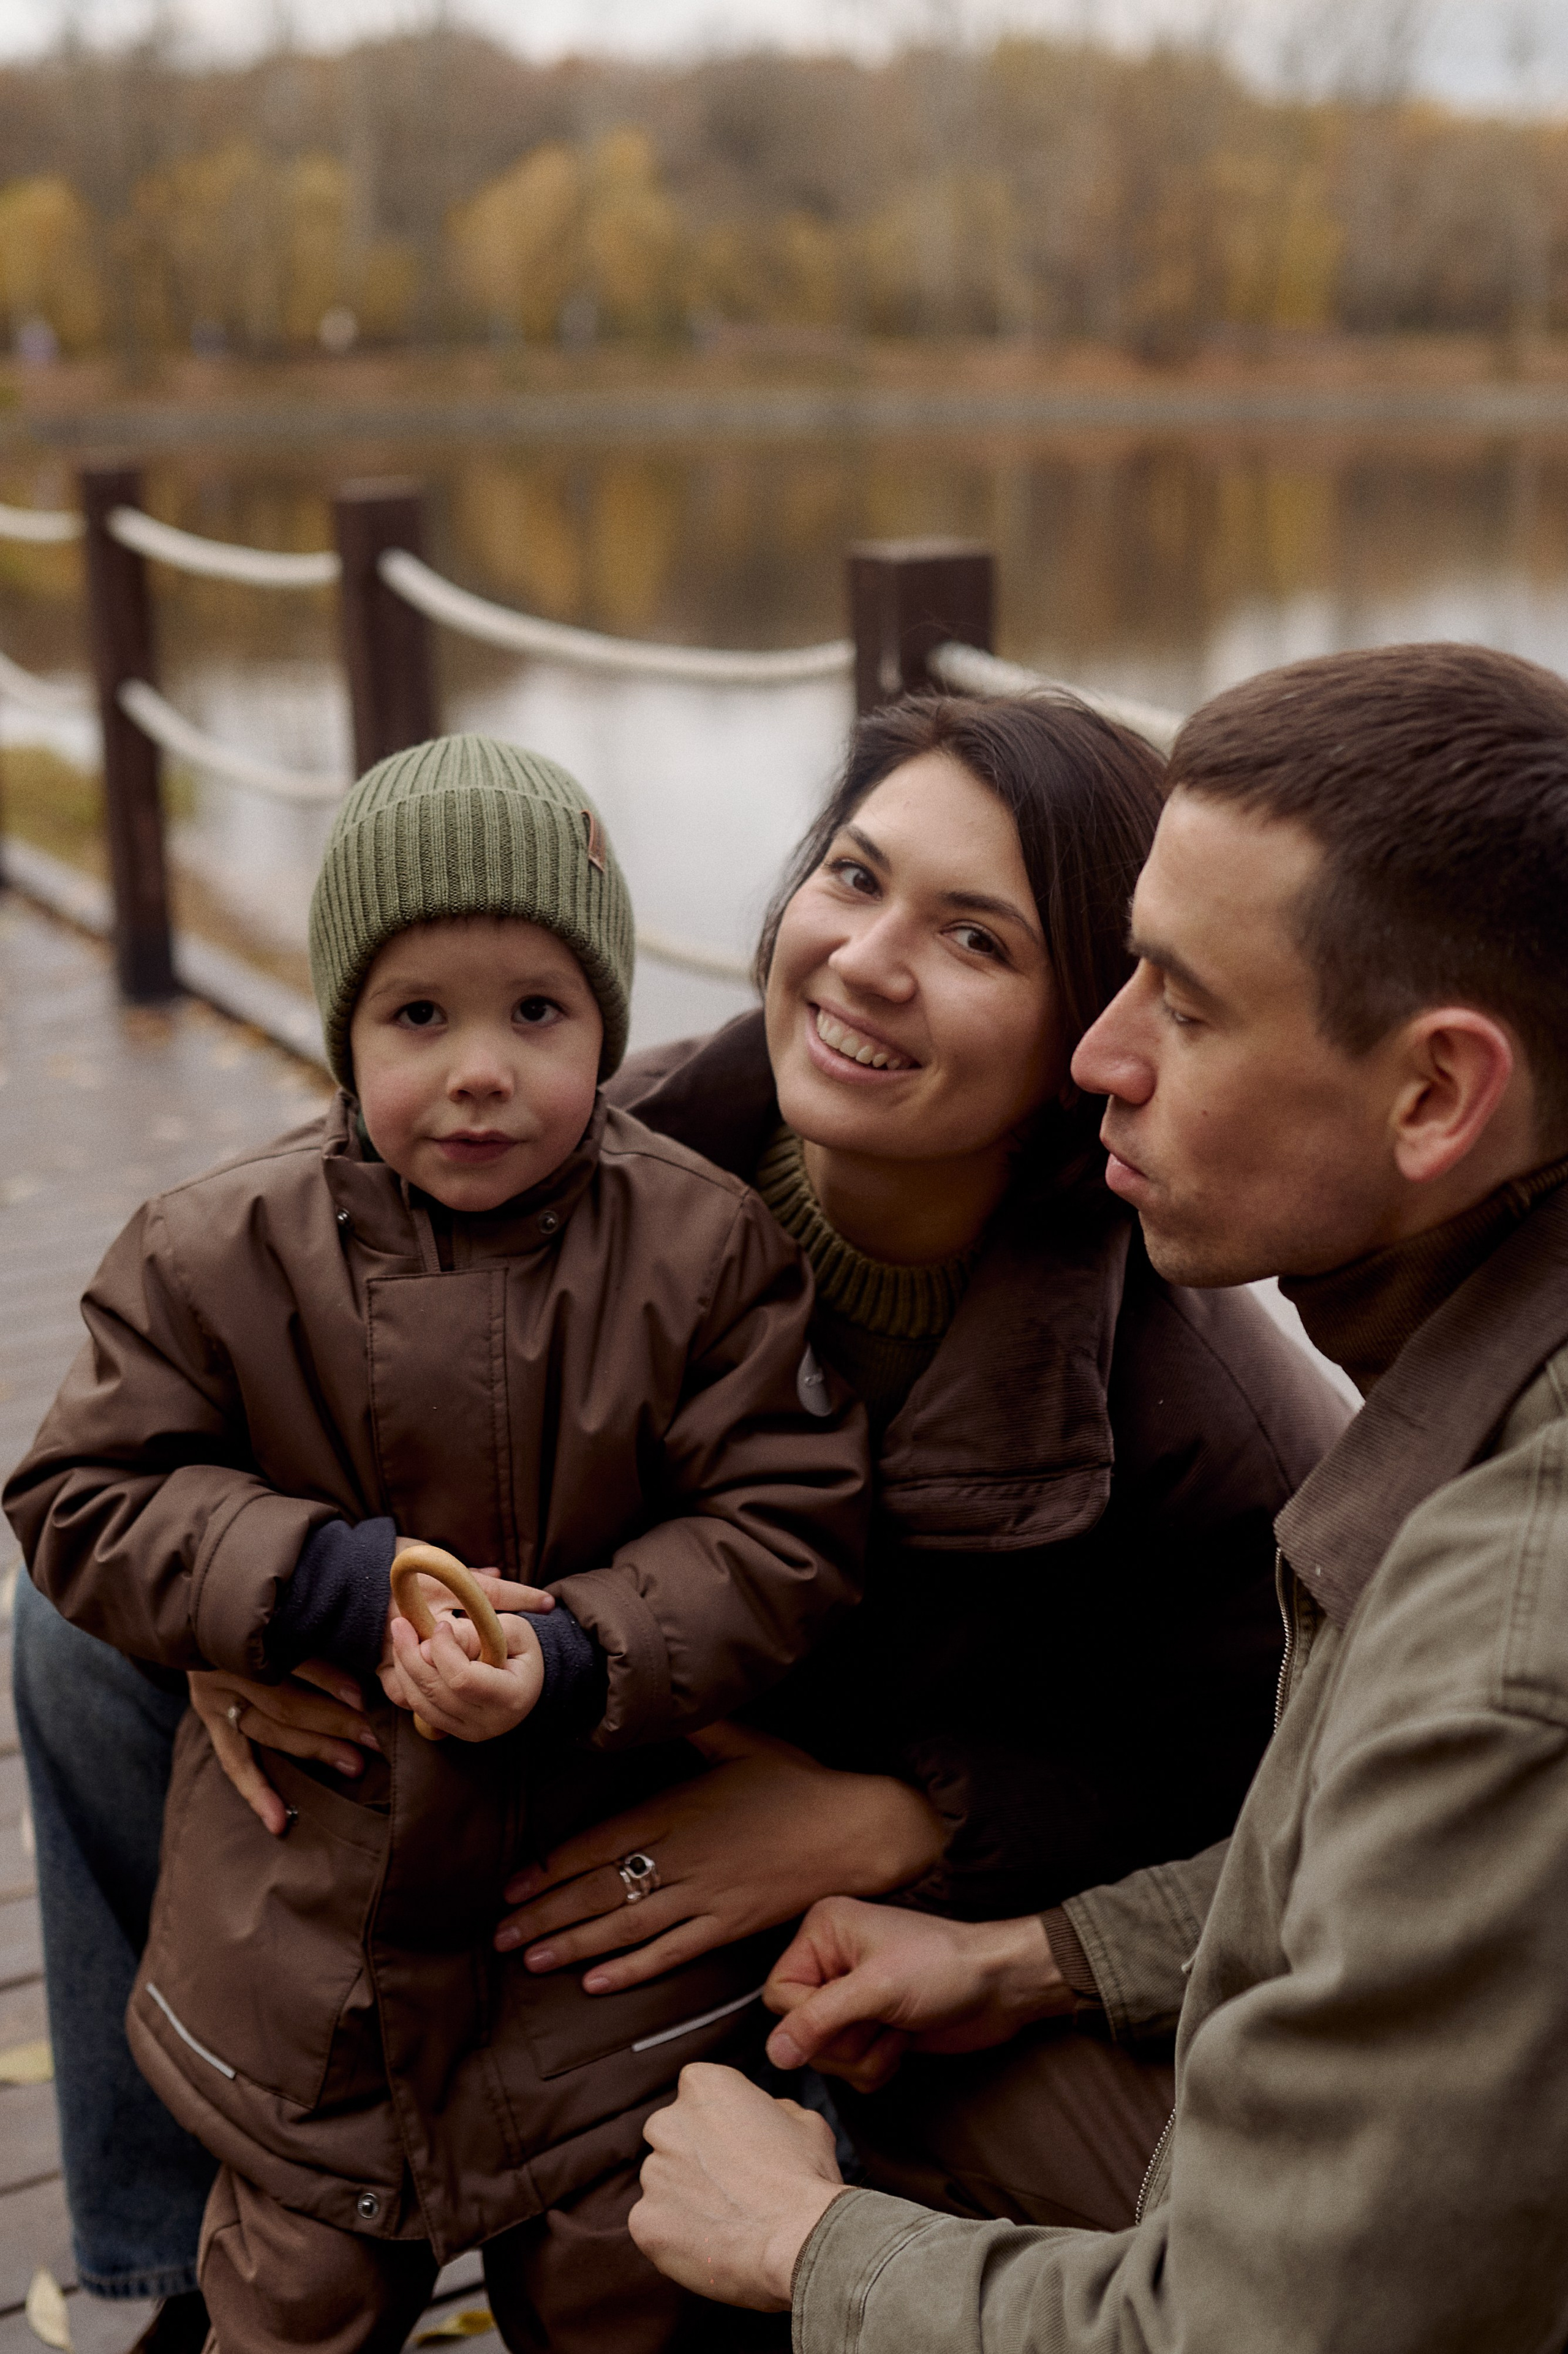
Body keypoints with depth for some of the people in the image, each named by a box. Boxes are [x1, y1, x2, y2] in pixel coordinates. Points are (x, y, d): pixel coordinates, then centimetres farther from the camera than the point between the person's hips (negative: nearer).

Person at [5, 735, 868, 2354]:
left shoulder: (711, 1250, -13)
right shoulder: (219, 1252, -10)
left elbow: (786, 1531, -12)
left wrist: (577, 1658, -26)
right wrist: (323, 1581, -22)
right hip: (308, 1913, 1)